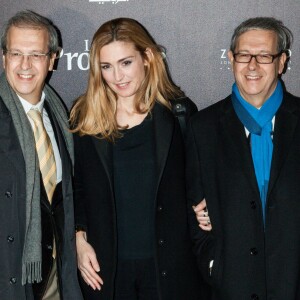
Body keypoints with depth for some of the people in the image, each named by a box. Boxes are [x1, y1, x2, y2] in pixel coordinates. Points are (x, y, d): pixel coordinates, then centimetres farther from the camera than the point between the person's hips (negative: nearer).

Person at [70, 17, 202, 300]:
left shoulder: (180, 112, -2)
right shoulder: (84, 117, 0)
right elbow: (74, 187, 7)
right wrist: (79, 238, -2)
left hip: (168, 265, 0)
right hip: (104, 265, 1)